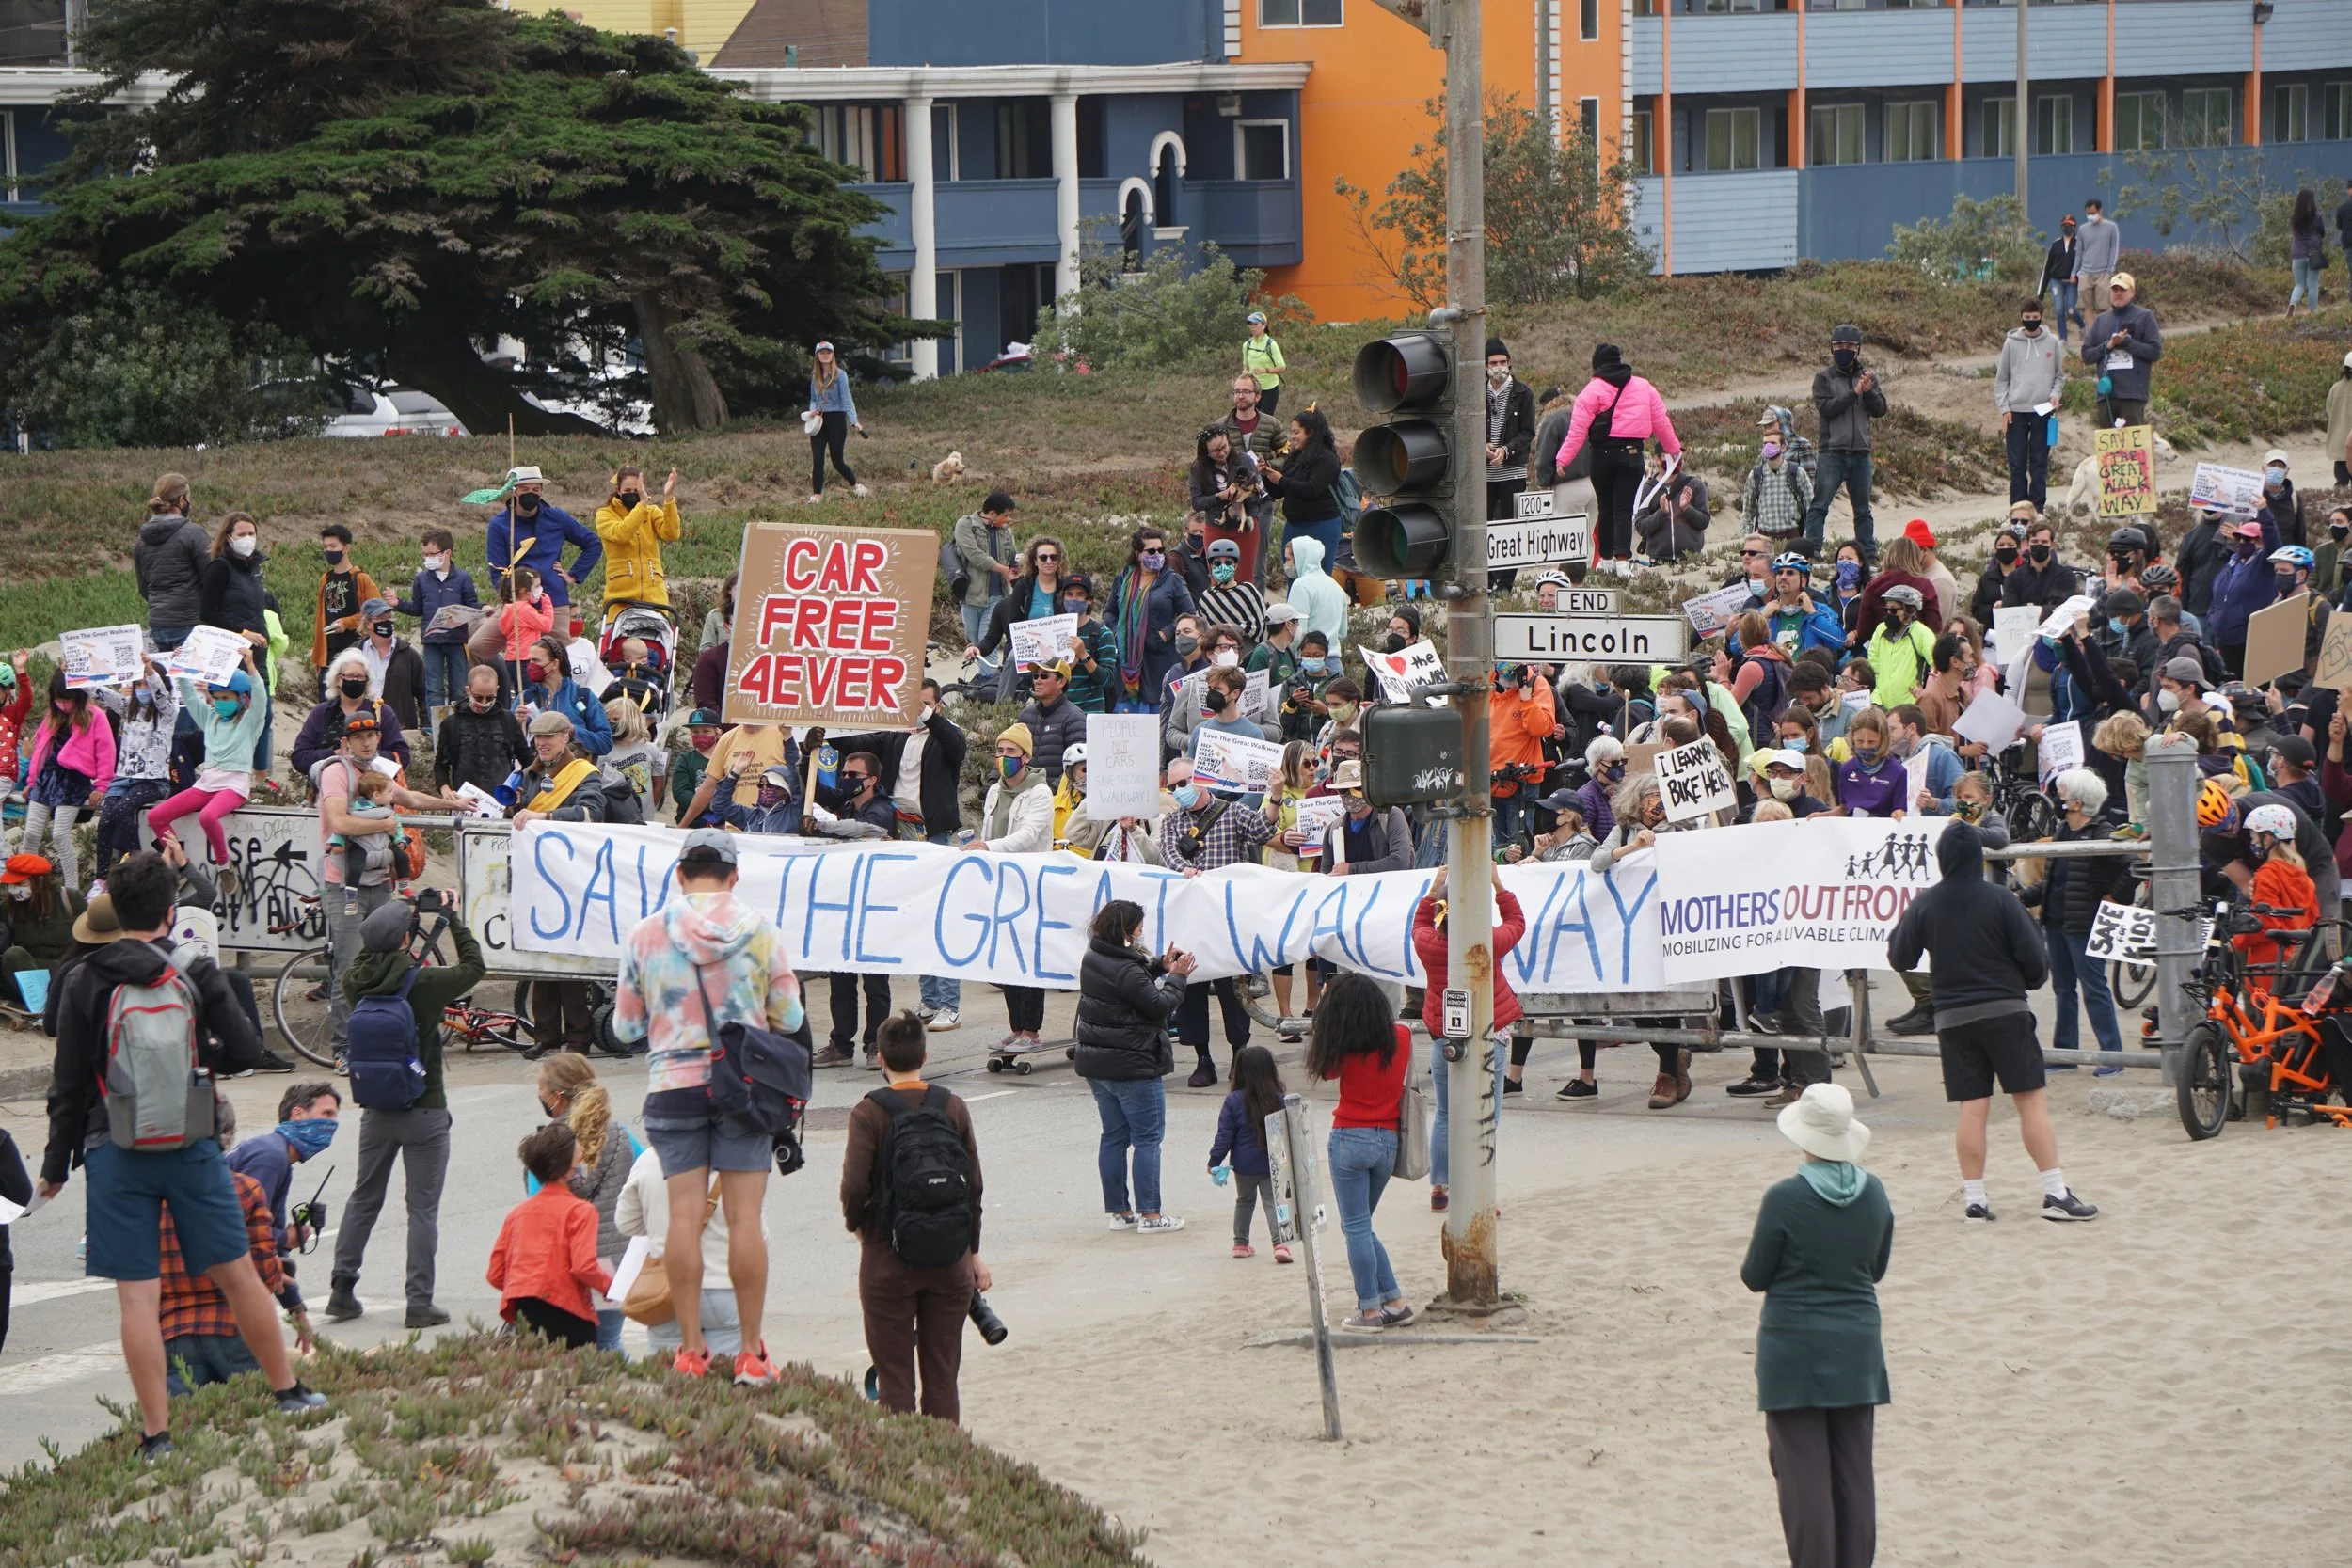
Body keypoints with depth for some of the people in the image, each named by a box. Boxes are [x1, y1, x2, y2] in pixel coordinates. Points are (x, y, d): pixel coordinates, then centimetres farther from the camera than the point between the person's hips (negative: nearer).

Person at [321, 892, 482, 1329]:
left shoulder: (356, 984, -6)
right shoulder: (424, 983, -18)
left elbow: (369, 955, 18)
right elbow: (473, 967, -3)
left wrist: (399, 917, 18)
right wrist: (453, 919, 6)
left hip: (376, 1110, 5)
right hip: (424, 1111, -5)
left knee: (363, 1199, 17)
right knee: (423, 1207, 2)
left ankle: (341, 1291, 18)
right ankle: (419, 1303, 1)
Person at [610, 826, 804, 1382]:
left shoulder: (646, 934, 0)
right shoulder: (758, 931, -2)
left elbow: (625, 1027, 6)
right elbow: (790, 1018, 2)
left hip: (673, 1084, 1)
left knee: (684, 1215, 2)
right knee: (744, 1217, -1)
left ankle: (690, 1348, 2)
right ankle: (751, 1351, 1)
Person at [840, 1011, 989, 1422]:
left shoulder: (869, 1113, -9)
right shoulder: (954, 1107, 1)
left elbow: (855, 1186, -14)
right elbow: (974, 1186, 4)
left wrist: (856, 1225, 8)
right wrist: (974, 1253, 14)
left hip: (888, 1260, -3)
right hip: (950, 1259, 3)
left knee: (894, 1376, 3)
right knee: (942, 1375, 9)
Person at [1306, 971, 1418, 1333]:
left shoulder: (1345, 1048, -13)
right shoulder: (1401, 1037, 0)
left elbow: (1326, 1069, 6)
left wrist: (1324, 1008, 6)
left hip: (1351, 1139, -5)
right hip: (1388, 1141, 5)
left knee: (1356, 1228, 1)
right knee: (1361, 1226, 18)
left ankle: (1370, 1310, 0)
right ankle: (1395, 1303, 13)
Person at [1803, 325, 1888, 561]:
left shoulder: (1867, 377, 11)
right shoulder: (1824, 378, 2)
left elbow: (1880, 410, 1)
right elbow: (1825, 408, -13)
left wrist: (1869, 391, -17)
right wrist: (1854, 393, -19)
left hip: (1861, 452, 3)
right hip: (1832, 452, -3)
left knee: (1862, 508, 11)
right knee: (1820, 504, -11)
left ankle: (1869, 553, 15)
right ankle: (1811, 549, -13)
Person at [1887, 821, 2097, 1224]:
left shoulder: (1925, 905, -1)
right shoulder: (2000, 899, -7)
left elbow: (1899, 959, 6)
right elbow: (2033, 956, -7)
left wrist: (1907, 919, 23)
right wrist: (2032, 980, 15)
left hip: (1953, 1019, 2)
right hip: (2006, 1010, -2)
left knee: (1972, 1109, 4)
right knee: (2032, 1099, -1)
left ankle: (1975, 1200, 2)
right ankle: (2055, 1193, -5)